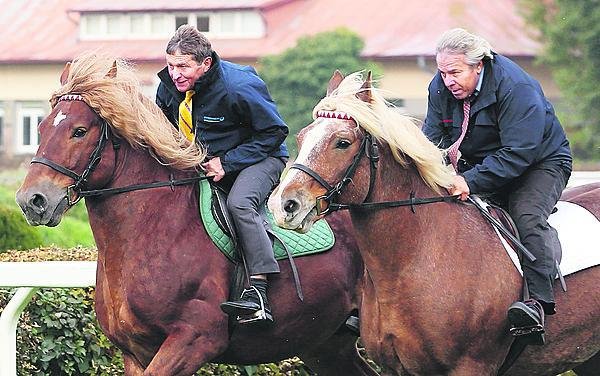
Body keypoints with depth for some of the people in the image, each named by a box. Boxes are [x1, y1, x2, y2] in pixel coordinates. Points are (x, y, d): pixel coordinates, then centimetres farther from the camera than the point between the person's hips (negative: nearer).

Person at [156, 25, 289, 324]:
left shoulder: (238, 87, -26)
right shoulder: (169, 88, -6)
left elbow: (274, 132, -19)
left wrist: (227, 162, -24)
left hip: (261, 158, -8)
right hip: (202, 164, 8)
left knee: (240, 202, -35)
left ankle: (258, 289, -41)